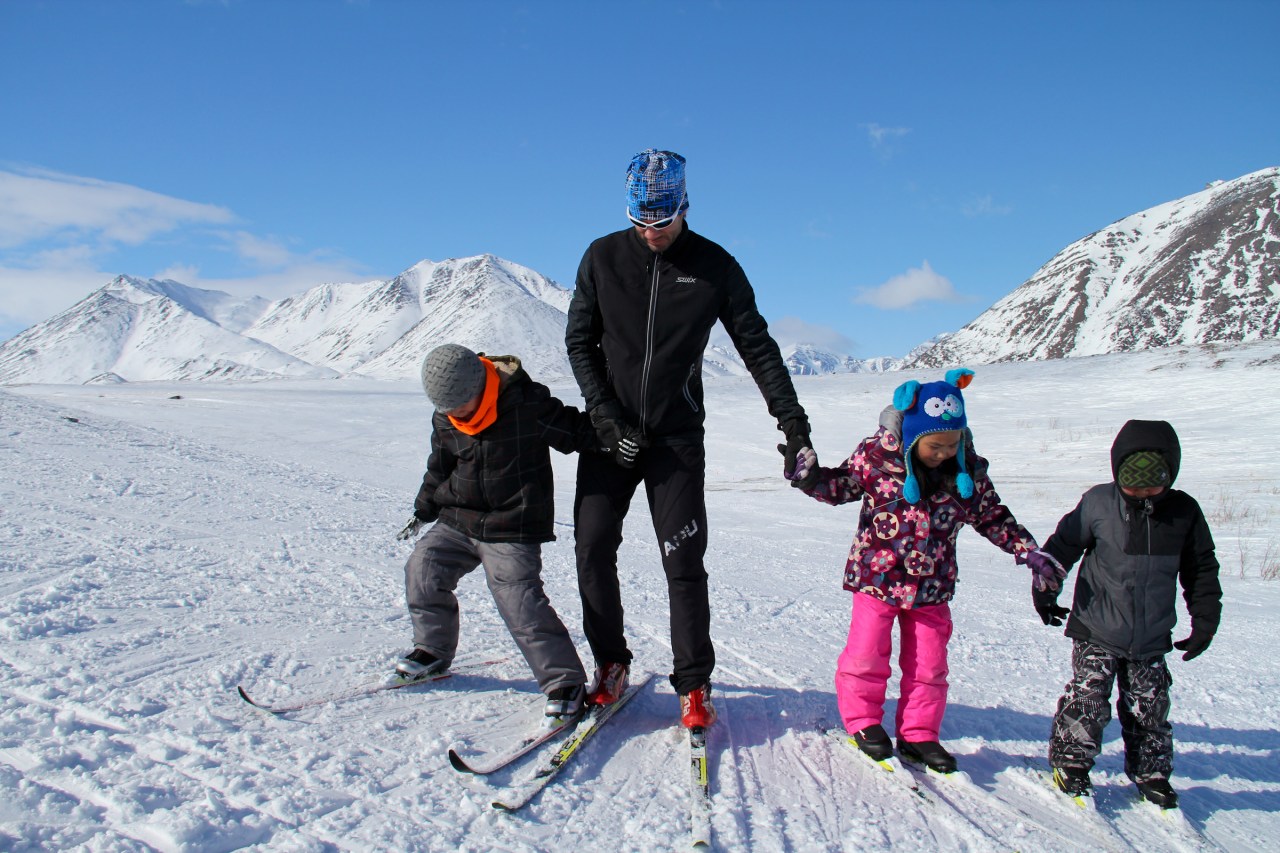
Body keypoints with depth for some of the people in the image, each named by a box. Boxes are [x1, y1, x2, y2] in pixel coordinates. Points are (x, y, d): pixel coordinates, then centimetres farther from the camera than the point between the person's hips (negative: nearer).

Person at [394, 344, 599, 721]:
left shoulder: (528, 405, -18)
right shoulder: (445, 419, 1)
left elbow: (576, 430, -10)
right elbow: (439, 467, 18)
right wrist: (424, 509, 25)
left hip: (512, 530, -7)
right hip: (457, 520, 7)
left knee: (521, 603, -15)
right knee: (422, 570, 5)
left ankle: (566, 682, -4)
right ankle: (433, 649, 29)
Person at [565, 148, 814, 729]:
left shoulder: (715, 266, 0)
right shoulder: (603, 257, 2)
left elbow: (756, 345, 3)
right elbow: (579, 342, 5)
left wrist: (791, 418, -6)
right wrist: (608, 416, -7)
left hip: (676, 438, -1)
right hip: (609, 432, 2)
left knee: (683, 563, -4)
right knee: (592, 551, -1)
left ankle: (694, 684, 11)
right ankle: (610, 663, 19)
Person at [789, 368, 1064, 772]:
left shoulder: (968, 470, -5)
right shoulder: (876, 455, -14)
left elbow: (993, 518, 8)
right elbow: (841, 485, -1)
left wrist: (1031, 553, 3)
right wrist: (811, 476, -20)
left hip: (932, 587, 3)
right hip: (876, 577, -3)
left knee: (928, 666, 10)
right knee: (867, 656, 3)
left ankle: (918, 734, 26)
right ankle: (863, 720, 25)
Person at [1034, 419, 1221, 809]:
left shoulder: (1184, 511, -3)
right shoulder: (1098, 503, -11)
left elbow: (1202, 570, 9)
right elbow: (1062, 546, 2)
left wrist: (1205, 622, 9)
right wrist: (1044, 590, 5)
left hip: (1152, 639, 3)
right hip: (1097, 631, -3)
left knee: (1149, 709, 12)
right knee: (1088, 699, -3)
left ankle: (1151, 774, 30)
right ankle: (1070, 761, 16)